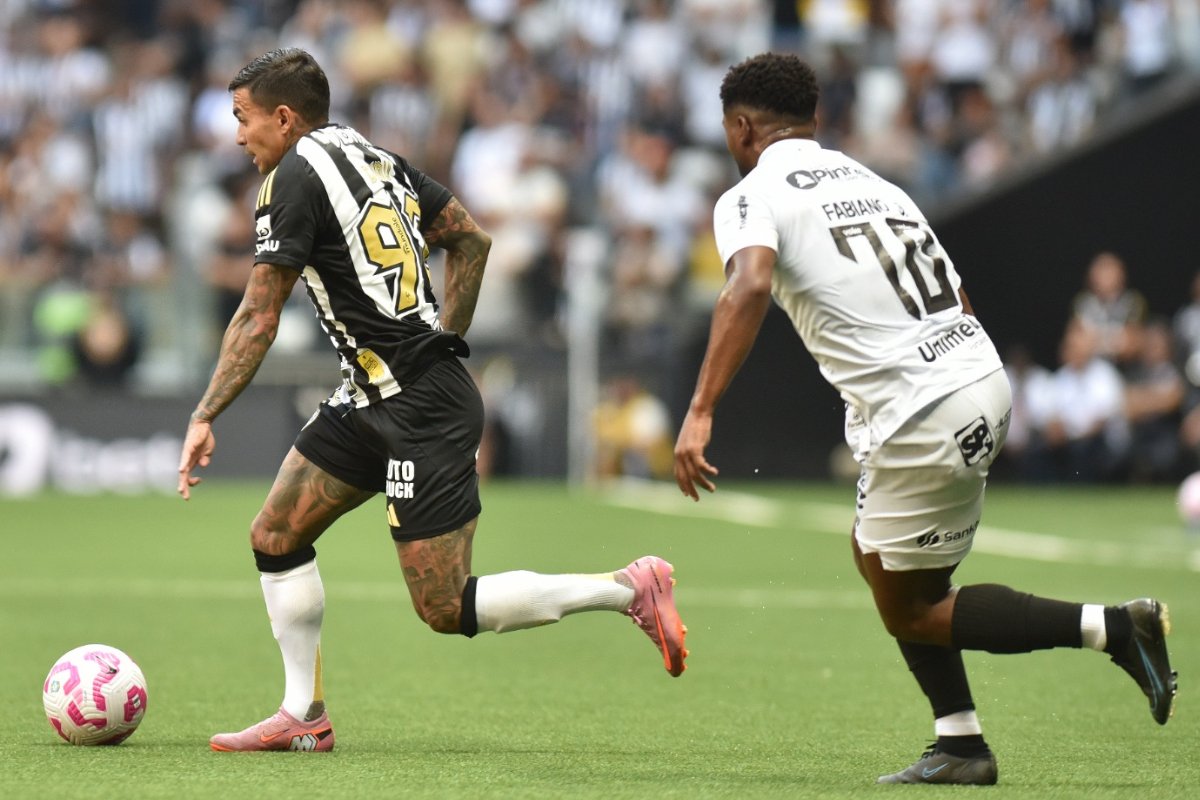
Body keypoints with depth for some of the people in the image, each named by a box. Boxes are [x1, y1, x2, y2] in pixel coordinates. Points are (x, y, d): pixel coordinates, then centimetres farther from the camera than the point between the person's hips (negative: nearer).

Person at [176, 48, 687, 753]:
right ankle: (303, 716, 15)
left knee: (446, 609, -6)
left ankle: (630, 589, -1)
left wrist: (205, 418, -10)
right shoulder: (375, 158, 12)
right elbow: (472, 239, 20)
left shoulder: (296, 176, -13)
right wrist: (446, 338, 22)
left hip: (422, 412, -10)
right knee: (276, 536, 10)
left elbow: (259, 318, -15)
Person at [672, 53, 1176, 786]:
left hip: (923, 419, -8)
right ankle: (961, 745, 22)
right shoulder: (871, 182, 20)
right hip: (983, 377, 8)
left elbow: (750, 287, -25)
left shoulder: (752, 198, -3)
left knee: (910, 612, 7)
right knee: (878, 559, 25)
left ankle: (1113, 627, -2)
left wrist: (701, 412, -30)